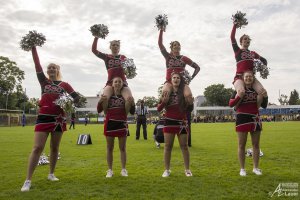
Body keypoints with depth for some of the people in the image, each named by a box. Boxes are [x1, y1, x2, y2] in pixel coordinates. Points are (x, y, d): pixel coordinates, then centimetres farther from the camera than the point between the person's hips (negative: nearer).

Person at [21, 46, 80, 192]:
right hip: (44, 117, -1)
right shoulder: (44, 81, 10)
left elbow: (76, 97, 6)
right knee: (37, 148, -8)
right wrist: (33, 48, -4)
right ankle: (28, 180, -2)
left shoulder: (64, 84, 9)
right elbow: (37, 65, 0)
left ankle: (51, 174, 26)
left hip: (58, 118, 1)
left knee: (55, 148, 10)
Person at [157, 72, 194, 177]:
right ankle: (167, 170, 15)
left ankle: (187, 169, 18)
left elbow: (189, 110, 6)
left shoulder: (185, 92, 0)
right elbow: (158, 109, -1)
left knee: (184, 146, 7)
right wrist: (164, 102, -19)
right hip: (169, 122, 0)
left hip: (182, 123, 0)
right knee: (168, 146, 4)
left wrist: (190, 103, -14)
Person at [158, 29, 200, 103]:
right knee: (165, 92, -37)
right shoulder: (168, 57, 11)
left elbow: (197, 68, 16)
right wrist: (161, 30, -3)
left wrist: (191, 78, 3)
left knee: (188, 95, -31)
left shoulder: (184, 58, 12)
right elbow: (160, 44, 2)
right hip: (169, 82, -1)